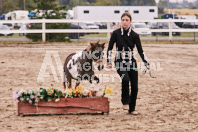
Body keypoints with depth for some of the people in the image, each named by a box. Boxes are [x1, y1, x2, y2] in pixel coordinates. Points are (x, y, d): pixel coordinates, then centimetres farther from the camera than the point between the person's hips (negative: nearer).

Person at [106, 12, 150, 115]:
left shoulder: (134, 35, 0)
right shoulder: (116, 33, -2)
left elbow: (140, 51, 1)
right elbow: (110, 48, 3)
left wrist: (146, 63, -9)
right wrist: (109, 62, -3)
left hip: (131, 62, 2)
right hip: (120, 62, -2)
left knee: (135, 86, -1)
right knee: (125, 79, -28)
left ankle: (132, 108, 16)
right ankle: (125, 102, -9)